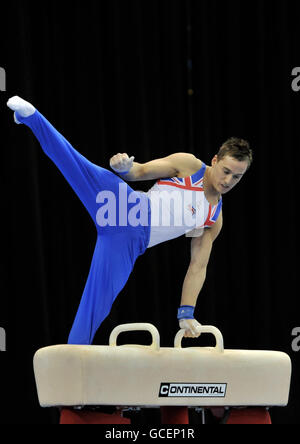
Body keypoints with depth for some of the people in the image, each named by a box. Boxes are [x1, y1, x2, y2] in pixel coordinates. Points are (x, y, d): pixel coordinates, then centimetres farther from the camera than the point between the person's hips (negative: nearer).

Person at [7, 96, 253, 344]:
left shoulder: (215, 221, 21)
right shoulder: (189, 165, 9)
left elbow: (198, 267, 20)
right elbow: (142, 171, 4)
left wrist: (187, 313, 11)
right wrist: (124, 168, -21)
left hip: (130, 244, 4)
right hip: (128, 210, -4)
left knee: (98, 302, -9)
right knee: (78, 167, -28)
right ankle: (29, 115, -35)